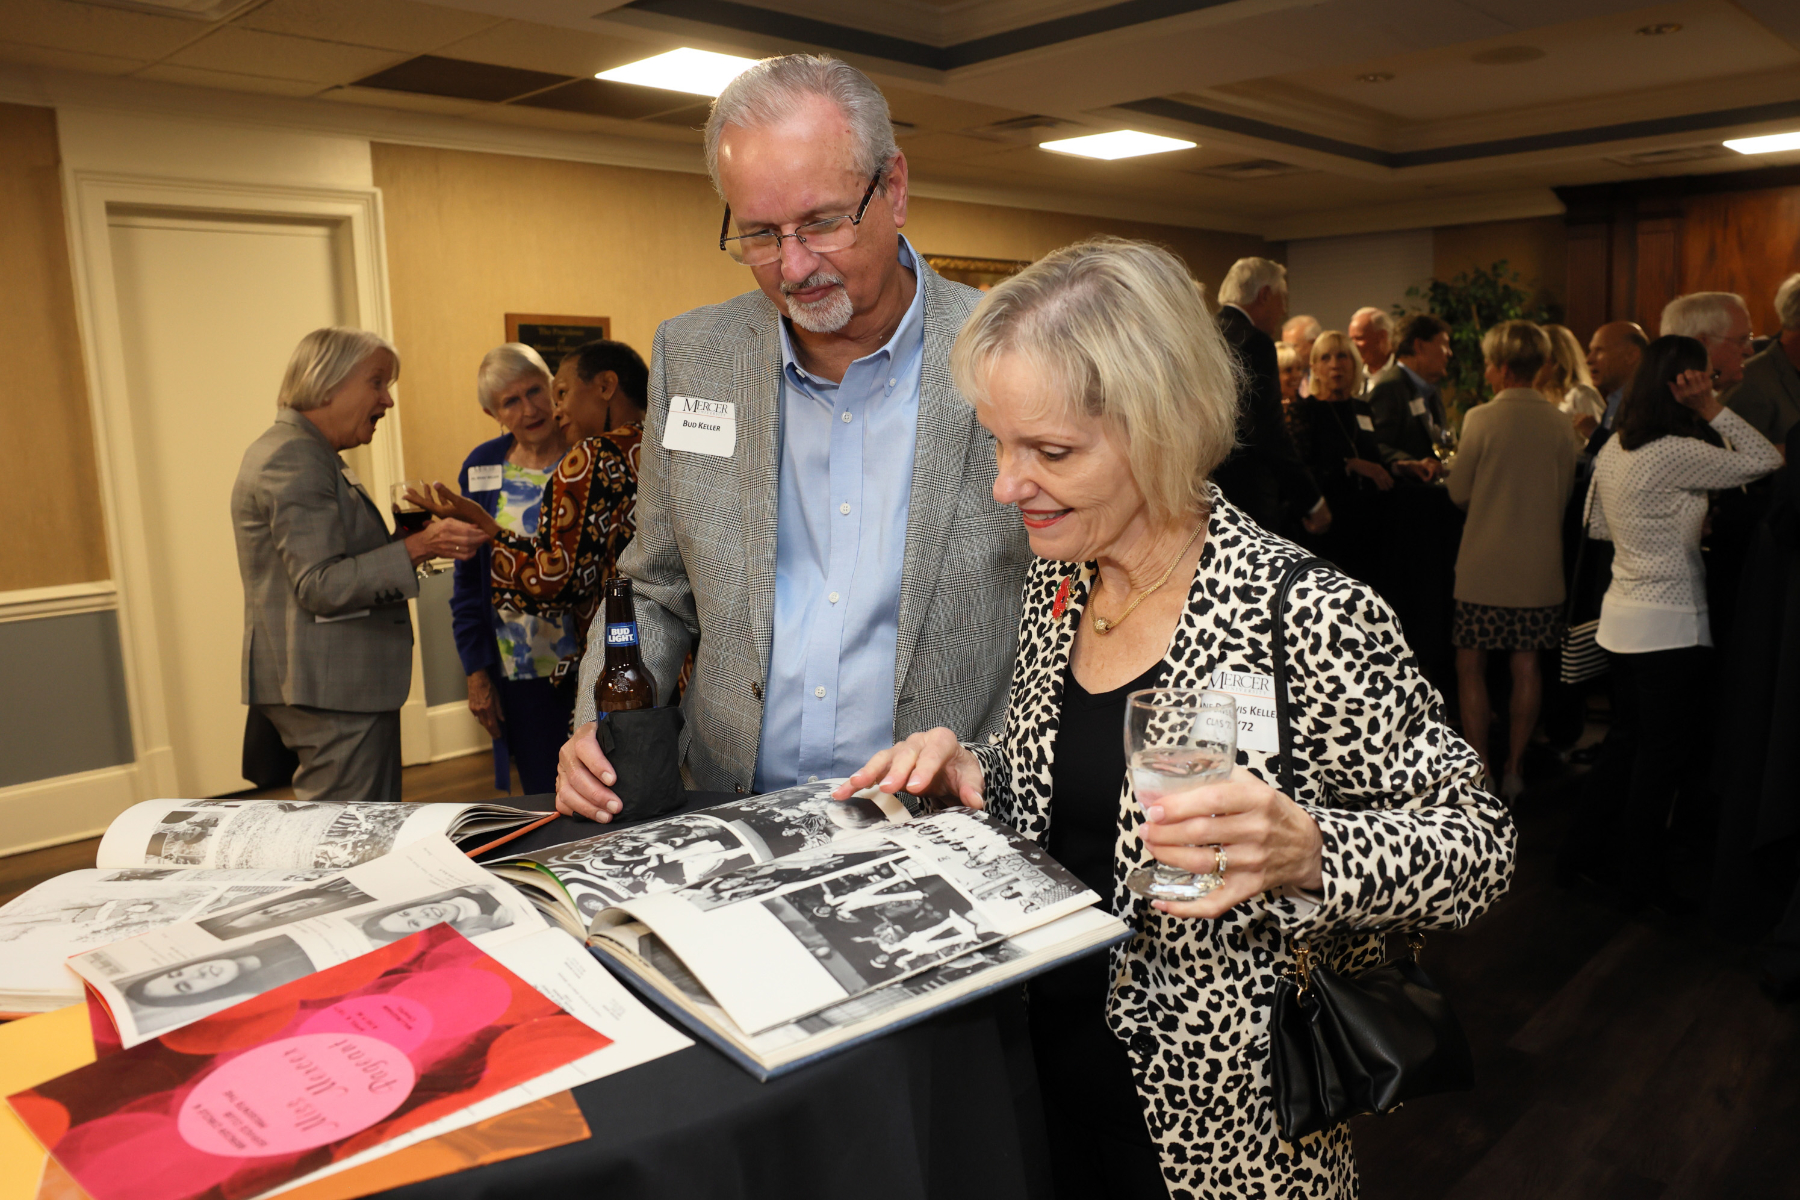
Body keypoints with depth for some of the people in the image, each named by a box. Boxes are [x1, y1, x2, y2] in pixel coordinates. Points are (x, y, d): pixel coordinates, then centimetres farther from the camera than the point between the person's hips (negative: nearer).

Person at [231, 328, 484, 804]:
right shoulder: (293, 458, -15)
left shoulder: (308, 454, 19)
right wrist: (416, 548, -29)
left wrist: (413, 537, 14)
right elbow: (321, 585, -22)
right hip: (331, 690, -11)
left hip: (338, 685, 11)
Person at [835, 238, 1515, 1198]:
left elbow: (1479, 844, -16)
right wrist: (973, 773, -10)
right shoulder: (1055, 584, -4)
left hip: (1217, 1121, -5)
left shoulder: (1309, 619, -25)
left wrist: (1305, 852, -34)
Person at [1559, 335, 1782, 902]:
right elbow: (1767, 461, -12)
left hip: (1622, 614, 8)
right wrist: (1712, 409, -12)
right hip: (1668, 623, -8)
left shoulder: (1614, 448, 5)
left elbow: (1597, 525, 15)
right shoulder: (1677, 453, -19)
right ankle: (1639, 873, 18)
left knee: (1624, 738, 18)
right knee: (1664, 749, 6)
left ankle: (1583, 853, 25)